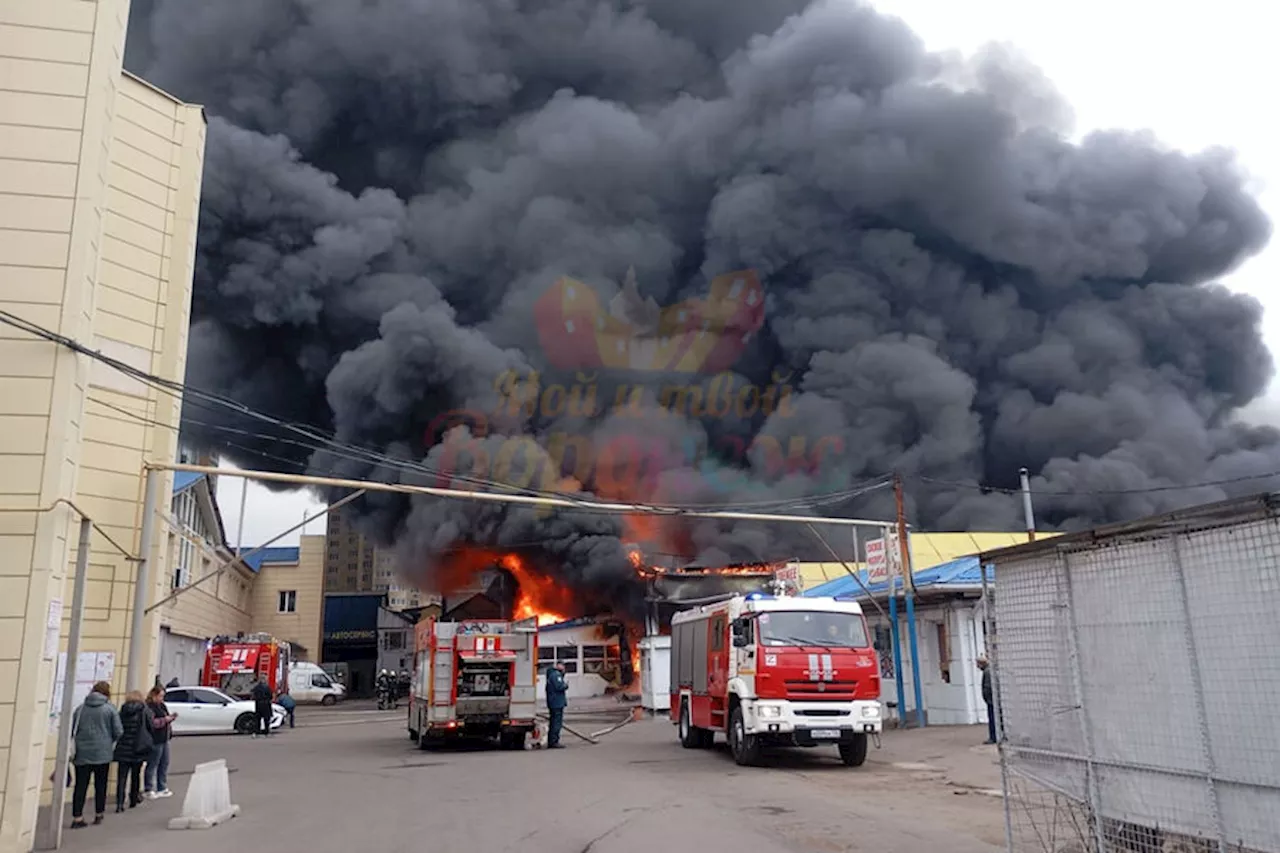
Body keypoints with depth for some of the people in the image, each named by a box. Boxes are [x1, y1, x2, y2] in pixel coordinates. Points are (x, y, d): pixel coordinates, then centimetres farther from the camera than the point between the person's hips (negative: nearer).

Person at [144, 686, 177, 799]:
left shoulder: (162, 706, 15)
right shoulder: (149, 707, -14)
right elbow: (151, 723, -23)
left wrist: (171, 718, 6)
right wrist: (165, 719, -24)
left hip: (164, 739, 9)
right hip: (155, 740, -9)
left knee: (164, 764, 14)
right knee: (152, 765, -1)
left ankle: (162, 788, 23)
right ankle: (148, 790, 8)